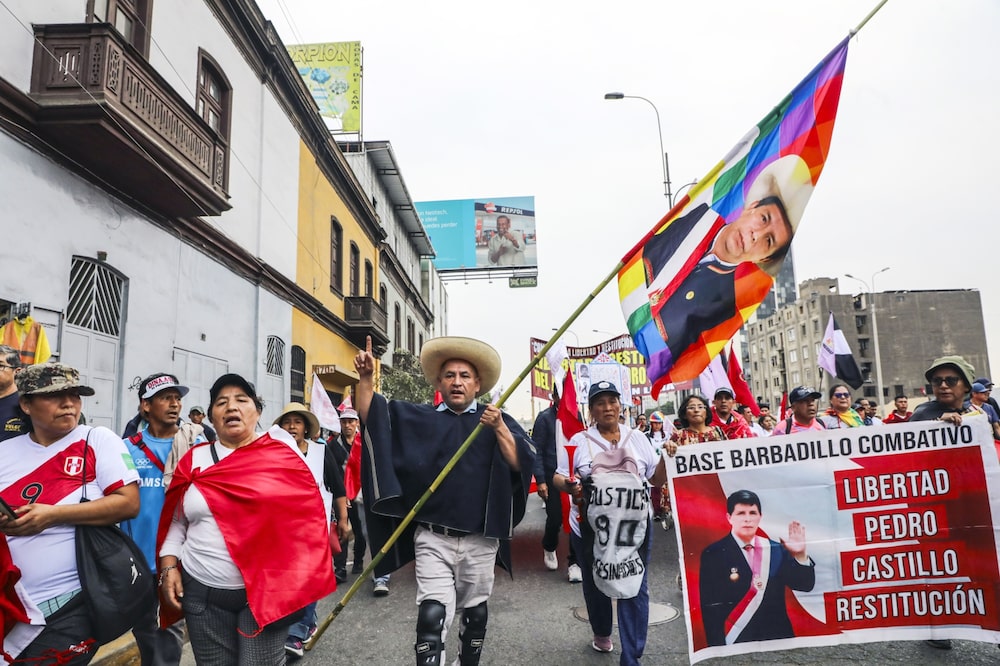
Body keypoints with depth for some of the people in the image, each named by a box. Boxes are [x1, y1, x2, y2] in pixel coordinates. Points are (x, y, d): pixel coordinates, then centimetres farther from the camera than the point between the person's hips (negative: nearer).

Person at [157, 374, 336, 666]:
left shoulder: (282, 453, -2)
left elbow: (312, 514, -1)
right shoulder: (195, 459, 6)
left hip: (266, 591, -3)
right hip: (203, 592, 3)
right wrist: (169, 566, 2)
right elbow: (176, 522, 13)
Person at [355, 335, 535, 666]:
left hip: (480, 540, 1)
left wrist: (499, 429, -24)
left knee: (475, 613, 17)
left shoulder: (497, 420, 2)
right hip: (433, 538, 0)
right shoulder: (420, 418, 5)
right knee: (432, 617, -10)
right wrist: (366, 378, -15)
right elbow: (371, 416, 1)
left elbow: (522, 464, -9)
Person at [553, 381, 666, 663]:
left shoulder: (637, 438, 7)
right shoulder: (579, 441, 2)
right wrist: (568, 485, -20)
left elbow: (657, 479, 10)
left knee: (635, 587, -1)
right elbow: (558, 477, 2)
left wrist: (666, 456, -8)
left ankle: (631, 657, 9)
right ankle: (601, 633, 44)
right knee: (595, 582, 17)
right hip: (590, 527, 0)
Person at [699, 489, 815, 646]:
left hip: (778, 637, 4)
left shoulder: (776, 549, 4)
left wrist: (800, 555, -14)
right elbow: (711, 608, -10)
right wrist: (719, 648, -14)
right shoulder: (714, 554, -9)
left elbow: (805, 585, 1)